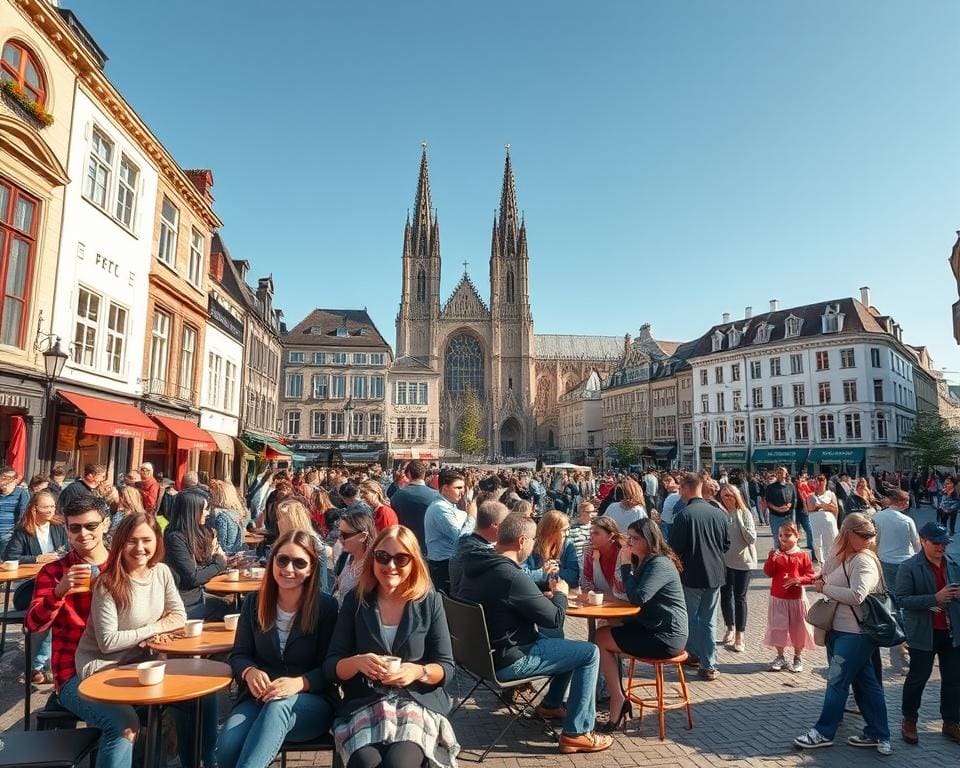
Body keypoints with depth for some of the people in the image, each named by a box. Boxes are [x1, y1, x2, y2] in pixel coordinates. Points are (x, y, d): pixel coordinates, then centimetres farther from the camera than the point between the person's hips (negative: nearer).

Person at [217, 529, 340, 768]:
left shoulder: (326, 607, -5)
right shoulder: (253, 603, 7)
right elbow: (239, 654, 8)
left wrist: (299, 683, -26)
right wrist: (250, 672, -16)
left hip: (312, 702, -2)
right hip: (260, 697, 3)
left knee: (278, 705, -38)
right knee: (227, 746, -30)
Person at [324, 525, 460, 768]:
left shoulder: (430, 602, 0)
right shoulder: (355, 600, 2)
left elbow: (447, 669, 2)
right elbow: (330, 666, 2)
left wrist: (418, 671, -18)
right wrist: (357, 662, -19)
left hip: (419, 703, -1)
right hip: (363, 704, 1)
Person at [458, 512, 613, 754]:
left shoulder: (479, 563, -1)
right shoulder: (512, 576, -29)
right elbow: (555, 619, -17)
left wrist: (545, 597, 8)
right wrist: (561, 594, 1)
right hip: (508, 661, -9)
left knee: (570, 646, 24)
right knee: (589, 653, -2)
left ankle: (550, 705, 38)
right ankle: (577, 734, 4)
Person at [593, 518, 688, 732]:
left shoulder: (660, 564, -17)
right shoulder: (643, 562, 13)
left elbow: (638, 597, -25)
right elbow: (630, 594, 12)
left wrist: (626, 566, -16)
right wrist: (628, 564, 0)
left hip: (666, 636, -10)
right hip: (652, 628, 10)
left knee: (602, 640, -9)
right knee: (602, 633, -1)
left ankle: (618, 702, 0)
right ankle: (618, 703, 2)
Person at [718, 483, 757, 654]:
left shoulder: (744, 513, -10)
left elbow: (752, 538, -14)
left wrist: (739, 520, -21)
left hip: (743, 561, -2)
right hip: (724, 560, 2)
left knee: (740, 597, 5)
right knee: (725, 595, 13)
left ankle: (739, 636, 15)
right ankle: (730, 629, 34)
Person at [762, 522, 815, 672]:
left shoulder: (803, 555, -4)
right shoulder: (775, 553, -1)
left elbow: (810, 576, -4)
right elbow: (768, 572, -8)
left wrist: (799, 580, -21)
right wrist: (771, 558, -23)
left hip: (797, 599, -1)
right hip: (778, 598, 1)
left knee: (798, 629, 9)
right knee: (777, 628, 7)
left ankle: (798, 658, 29)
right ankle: (780, 657, 24)